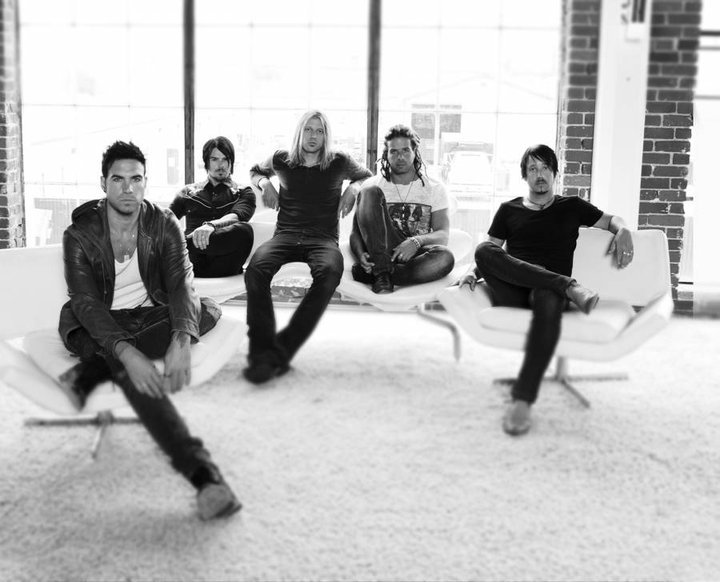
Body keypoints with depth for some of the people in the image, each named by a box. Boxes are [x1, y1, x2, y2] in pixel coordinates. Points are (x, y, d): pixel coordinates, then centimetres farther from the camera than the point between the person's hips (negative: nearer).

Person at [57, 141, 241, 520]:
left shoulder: (163, 224, -5)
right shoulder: (80, 234, -12)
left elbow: (181, 285, -17)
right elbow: (86, 304, -22)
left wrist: (181, 340, -38)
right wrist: (127, 353, -41)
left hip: (151, 319, 4)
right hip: (97, 328, -3)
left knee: (208, 309, -25)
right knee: (128, 365, -37)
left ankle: (88, 375, -27)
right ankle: (201, 471, -46)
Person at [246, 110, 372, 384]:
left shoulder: (339, 162, 12)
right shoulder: (281, 159, 15)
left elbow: (366, 176, 32)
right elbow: (255, 171, 36)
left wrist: (353, 188, 10)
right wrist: (264, 183, 14)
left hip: (323, 238, -1)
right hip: (285, 235, 1)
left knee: (329, 271, -39)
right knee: (257, 267, -35)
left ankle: (282, 350, -36)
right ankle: (262, 353, -38)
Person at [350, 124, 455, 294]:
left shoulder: (434, 189, 12)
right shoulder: (373, 185, 11)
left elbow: (442, 235, 0)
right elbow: (355, 232, 4)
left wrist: (417, 241, -23)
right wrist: (361, 254, -20)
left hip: (415, 255, 0)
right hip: (380, 253, 0)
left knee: (445, 258, -35)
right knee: (371, 192, -20)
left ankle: (370, 274, -29)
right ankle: (382, 274, -30)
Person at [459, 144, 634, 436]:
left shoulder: (571, 207, 24)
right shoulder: (509, 210, 24)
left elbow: (611, 220, 26)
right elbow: (489, 251, 18)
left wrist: (623, 231, 2)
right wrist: (474, 272, -4)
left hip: (549, 290, -1)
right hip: (511, 292, 1)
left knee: (548, 300, -41)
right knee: (483, 251, -31)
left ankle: (522, 400, -50)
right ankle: (569, 286, -33)